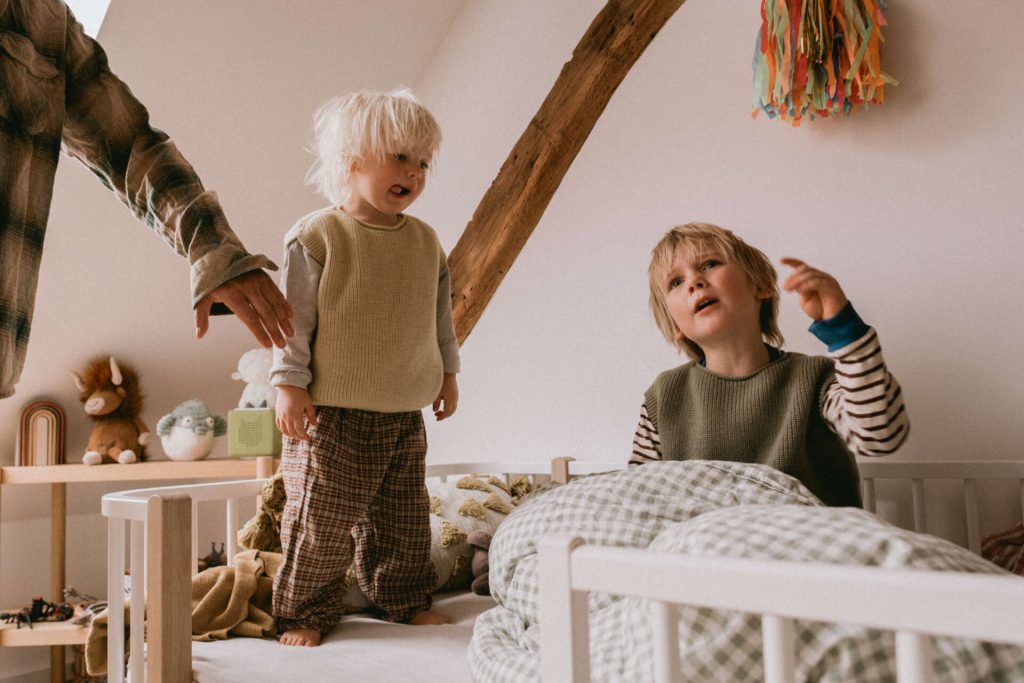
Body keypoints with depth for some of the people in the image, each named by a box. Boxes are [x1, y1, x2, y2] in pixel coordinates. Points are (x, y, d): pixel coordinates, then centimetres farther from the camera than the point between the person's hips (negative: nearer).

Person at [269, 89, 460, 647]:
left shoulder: (424, 241, 8)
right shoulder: (316, 237, -9)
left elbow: (440, 313, 18)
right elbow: (294, 317, -10)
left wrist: (447, 371, 20)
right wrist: (289, 384, -12)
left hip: (405, 411, 6)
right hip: (333, 412, -5)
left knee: (403, 516, 15)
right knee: (323, 517, 1)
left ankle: (404, 599, 31)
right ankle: (304, 612, 17)